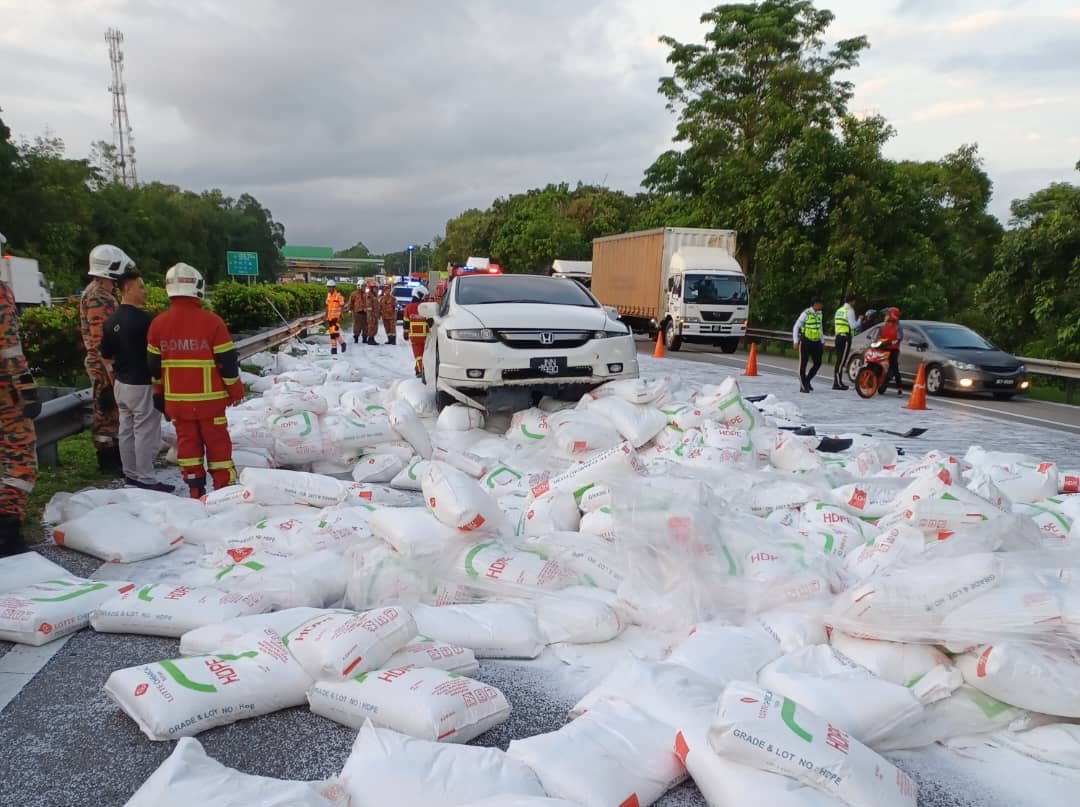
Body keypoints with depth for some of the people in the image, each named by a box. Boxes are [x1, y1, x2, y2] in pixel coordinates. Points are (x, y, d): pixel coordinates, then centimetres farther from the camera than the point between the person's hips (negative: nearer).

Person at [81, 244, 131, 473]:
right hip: (104, 365, -10)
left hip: (109, 363, 10)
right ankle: (108, 461, 6)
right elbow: (99, 339, -22)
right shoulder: (98, 297, -18)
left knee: (113, 411, 16)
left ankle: (114, 456, 25)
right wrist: (111, 370, -22)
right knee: (107, 411, -2)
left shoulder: (103, 293, 15)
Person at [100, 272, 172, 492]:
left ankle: (130, 474, 25)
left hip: (121, 383, 9)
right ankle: (146, 479, 3)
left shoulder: (111, 321, 6)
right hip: (142, 384, -8)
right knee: (146, 432, -2)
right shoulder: (142, 319, -19)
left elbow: (106, 355, 13)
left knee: (126, 430, 16)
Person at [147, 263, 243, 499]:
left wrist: (159, 393, 20)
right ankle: (224, 487, 9)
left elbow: (154, 365, 8)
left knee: (187, 441, 13)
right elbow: (228, 361, -10)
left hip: (176, 399, 4)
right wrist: (236, 391, 3)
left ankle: (196, 490, 17)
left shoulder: (158, 323, 1)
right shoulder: (211, 321, -13)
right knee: (217, 442, 5)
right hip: (209, 398, -4)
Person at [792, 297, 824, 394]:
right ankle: (803, 386, 7)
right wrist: (796, 342, -13)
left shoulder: (819, 314, 9)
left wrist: (822, 342, 19)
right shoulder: (806, 314, -12)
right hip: (806, 342, -6)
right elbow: (796, 327, -9)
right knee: (803, 364, 0)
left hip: (816, 343, 6)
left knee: (817, 363, 4)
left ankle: (807, 381, 22)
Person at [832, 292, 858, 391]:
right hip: (846, 337, -8)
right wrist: (859, 320, 3)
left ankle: (837, 382, 12)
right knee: (841, 361, -9)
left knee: (839, 360, 10)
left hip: (838, 336, 8)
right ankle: (837, 383, -10)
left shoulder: (839, 310, 17)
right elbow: (853, 325, -14)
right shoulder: (850, 310, -8)